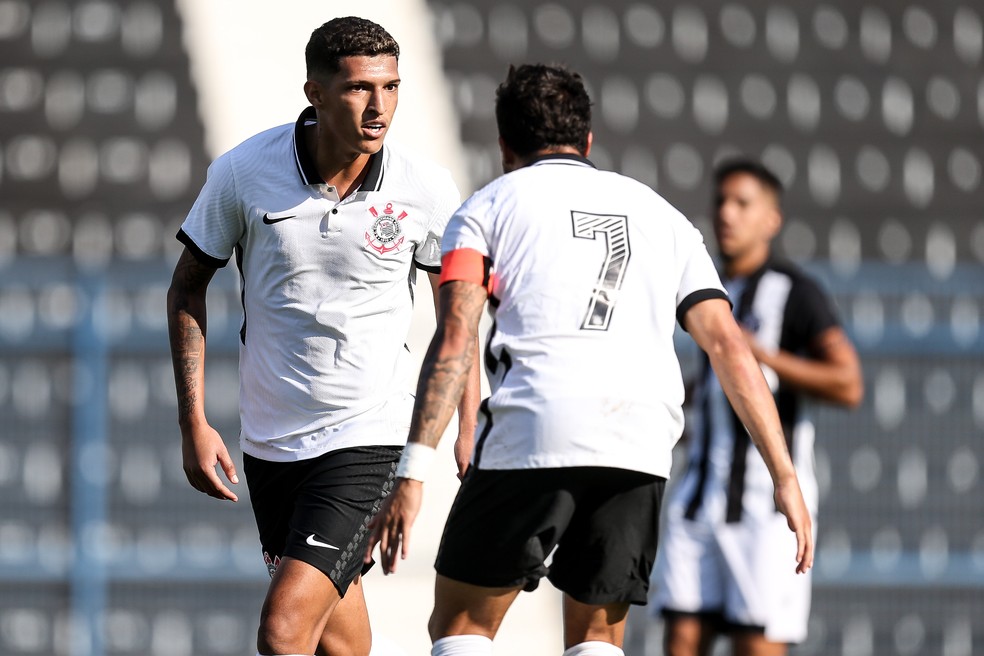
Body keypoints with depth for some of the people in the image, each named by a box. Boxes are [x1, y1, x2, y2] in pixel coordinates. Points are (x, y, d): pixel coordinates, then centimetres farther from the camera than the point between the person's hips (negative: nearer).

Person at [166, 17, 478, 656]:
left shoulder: (427, 188, -11)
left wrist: (470, 431, 5)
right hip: (270, 440, 3)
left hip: (369, 438, -3)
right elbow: (188, 286, 4)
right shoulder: (243, 172, -9)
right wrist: (194, 423, -2)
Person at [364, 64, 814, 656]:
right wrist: (785, 476, 11)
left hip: (531, 430, -3)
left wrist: (412, 474, -7)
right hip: (641, 448, 3)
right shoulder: (661, 214, 25)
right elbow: (729, 346, 14)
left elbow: (455, 340, -1)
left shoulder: (487, 208, 15)